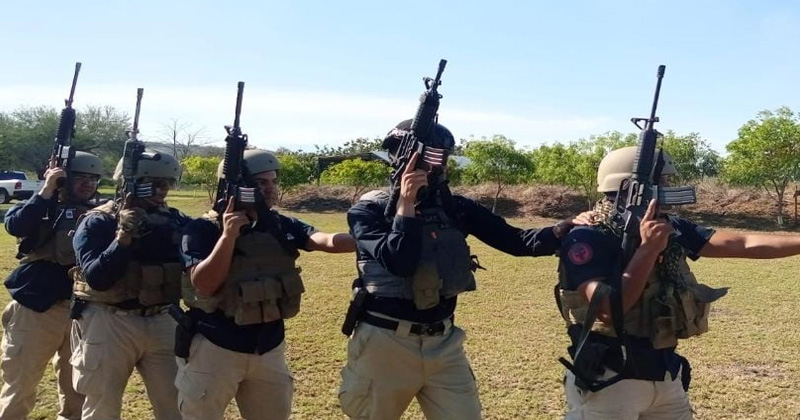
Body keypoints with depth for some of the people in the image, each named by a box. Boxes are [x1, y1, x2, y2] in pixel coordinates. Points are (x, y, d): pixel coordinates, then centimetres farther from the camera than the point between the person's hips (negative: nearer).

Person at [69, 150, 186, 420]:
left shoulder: (176, 220, 3)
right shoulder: (97, 222, -8)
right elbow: (96, 278, -19)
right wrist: (124, 236, -27)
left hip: (162, 323, 3)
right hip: (110, 323, -3)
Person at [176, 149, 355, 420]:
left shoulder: (282, 226, 0)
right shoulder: (204, 228, -12)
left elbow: (329, 242, -14)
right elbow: (204, 285, -21)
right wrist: (229, 234, -29)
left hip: (269, 348, 5)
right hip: (215, 348, -4)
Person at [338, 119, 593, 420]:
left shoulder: (455, 208, 3)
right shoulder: (369, 210, -8)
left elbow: (516, 241, -2)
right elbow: (400, 262, -22)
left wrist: (568, 227, -16)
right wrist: (406, 202, -23)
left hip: (443, 343, 3)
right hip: (385, 343, -3)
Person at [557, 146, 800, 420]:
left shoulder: (671, 229, 2)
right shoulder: (585, 239, -17)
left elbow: (743, 245, 2)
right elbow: (608, 310, -27)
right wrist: (648, 248, -27)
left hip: (666, 376, 6)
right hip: (609, 382, -6)